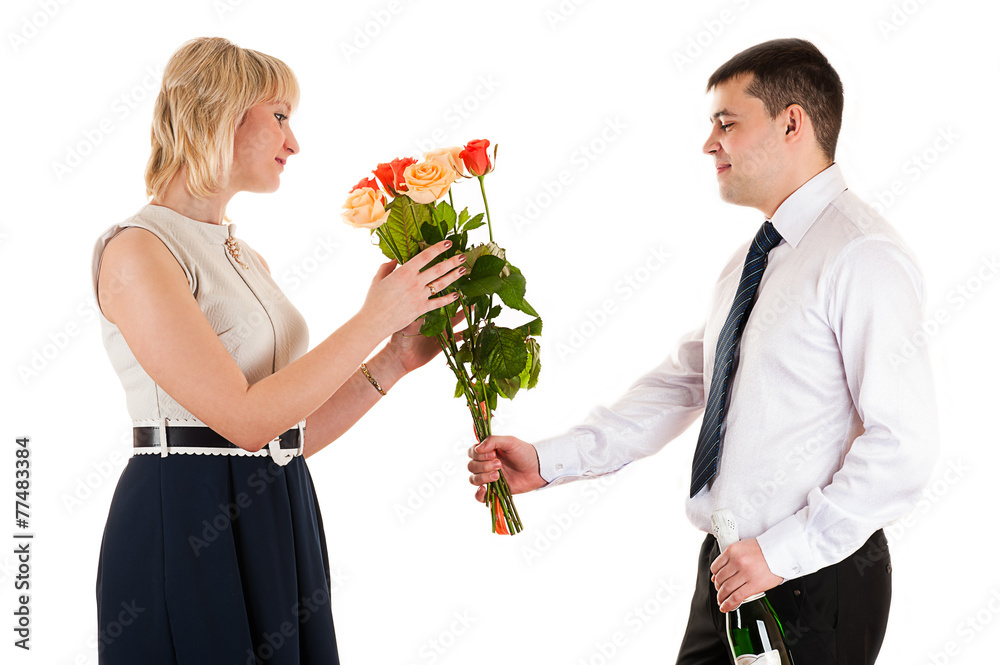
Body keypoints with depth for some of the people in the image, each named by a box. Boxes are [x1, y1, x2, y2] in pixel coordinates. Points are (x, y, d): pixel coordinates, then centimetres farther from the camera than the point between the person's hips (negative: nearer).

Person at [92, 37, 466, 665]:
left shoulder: (249, 260, 14)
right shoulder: (136, 250, -12)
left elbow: (292, 436, 11)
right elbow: (247, 420, -19)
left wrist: (395, 360, 1)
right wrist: (374, 319, -14)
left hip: (278, 530, 8)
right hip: (188, 535, -8)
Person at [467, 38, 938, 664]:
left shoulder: (863, 257, -17)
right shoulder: (750, 260, 13)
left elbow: (903, 445, -22)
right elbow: (679, 386, 11)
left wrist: (782, 552, -21)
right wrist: (548, 461, 2)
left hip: (816, 583, -8)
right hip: (729, 567, 8)